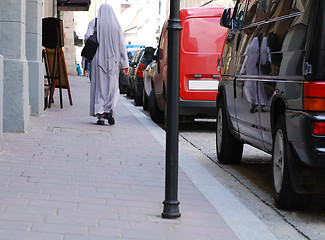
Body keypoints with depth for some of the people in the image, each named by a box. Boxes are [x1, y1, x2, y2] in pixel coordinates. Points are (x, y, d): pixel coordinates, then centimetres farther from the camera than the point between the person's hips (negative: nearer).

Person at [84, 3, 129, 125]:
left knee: (99, 87, 6)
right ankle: (109, 111, -11)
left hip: (98, 59, -1)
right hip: (112, 60, 1)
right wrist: (125, 64, 5)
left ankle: (100, 116, 0)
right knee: (112, 87, 9)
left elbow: (88, 38, -12)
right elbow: (122, 45, 2)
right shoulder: (116, 25, 4)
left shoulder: (94, 23, 0)